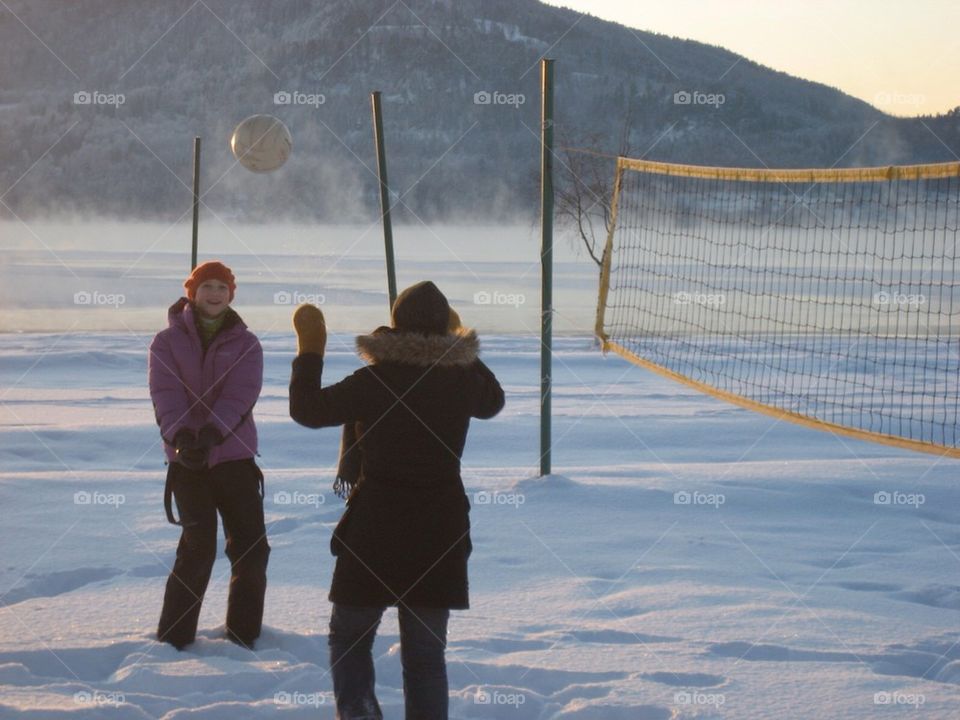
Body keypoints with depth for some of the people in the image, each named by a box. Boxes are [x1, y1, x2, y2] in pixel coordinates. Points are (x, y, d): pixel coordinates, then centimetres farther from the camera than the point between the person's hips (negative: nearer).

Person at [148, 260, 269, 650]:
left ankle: (243, 634, 17)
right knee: (198, 547, -9)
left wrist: (211, 435, -29)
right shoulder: (168, 342, 2)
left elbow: (239, 396, -11)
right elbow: (166, 396, -11)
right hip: (186, 459, -2)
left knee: (251, 548, 1)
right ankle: (173, 638, 3)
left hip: (235, 456, 2)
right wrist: (181, 436, -31)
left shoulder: (245, 344, 4)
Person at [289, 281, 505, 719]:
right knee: (426, 651, 11)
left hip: (376, 527, -3)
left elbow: (307, 409, -6)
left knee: (349, 638, 13)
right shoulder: (462, 379, -1)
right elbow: (493, 402, 23)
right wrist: (457, 345, 29)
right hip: (441, 530, 3)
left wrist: (310, 348, 4)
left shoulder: (375, 382, -13)